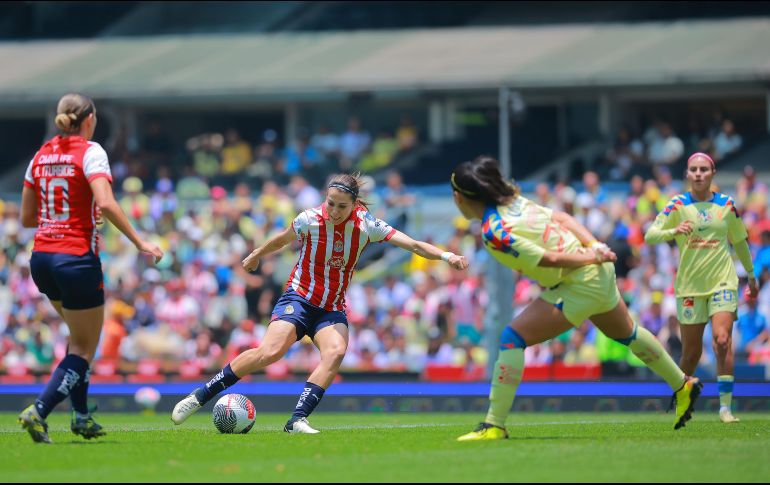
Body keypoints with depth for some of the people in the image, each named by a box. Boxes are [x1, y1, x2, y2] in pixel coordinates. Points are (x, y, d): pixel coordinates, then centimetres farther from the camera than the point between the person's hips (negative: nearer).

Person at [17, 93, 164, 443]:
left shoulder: (42, 155, 10)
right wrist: (139, 242, -18)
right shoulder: (90, 152, -9)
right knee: (84, 348, 2)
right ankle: (39, 411, -14)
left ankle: (81, 415, 21)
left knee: (80, 335, 24)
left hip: (41, 256, 7)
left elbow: (27, 218, 12)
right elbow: (106, 203, -23)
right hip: (76, 259, -7)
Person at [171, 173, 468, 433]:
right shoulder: (310, 220, -10)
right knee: (270, 352, -25)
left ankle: (297, 420, -30)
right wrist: (255, 256, 27)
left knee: (336, 351, -30)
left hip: (332, 310, 3)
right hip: (299, 299, -3)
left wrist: (446, 256, -22)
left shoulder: (366, 225, -7)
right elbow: (280, 240, 11)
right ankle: (200, 396, -15)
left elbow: (413, 245, -9)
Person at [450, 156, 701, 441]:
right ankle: (683, 387, 52)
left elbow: (548, 259, -26)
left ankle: (494, 425, -14)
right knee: (627, 334, 32)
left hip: (580, 286, -10)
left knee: (514, 337, -14)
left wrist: (592, 258, -16)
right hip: (599, 275, 10)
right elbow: (562, 217, 2)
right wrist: (595, 246, -7)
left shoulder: (493, 232, -24)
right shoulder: (514, 201, 1)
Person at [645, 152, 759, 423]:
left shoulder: (726, 205, 6)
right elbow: (650, 236, -9)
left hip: (723, 282, 0)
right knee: (691, 352, 2)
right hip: (690, 286, 0)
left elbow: (739, 241, 20)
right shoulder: (678, 205, 0)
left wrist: (751, 275, 27)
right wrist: (673, 231, -28)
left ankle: (725, 406, -17)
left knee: (722, 340, -18)